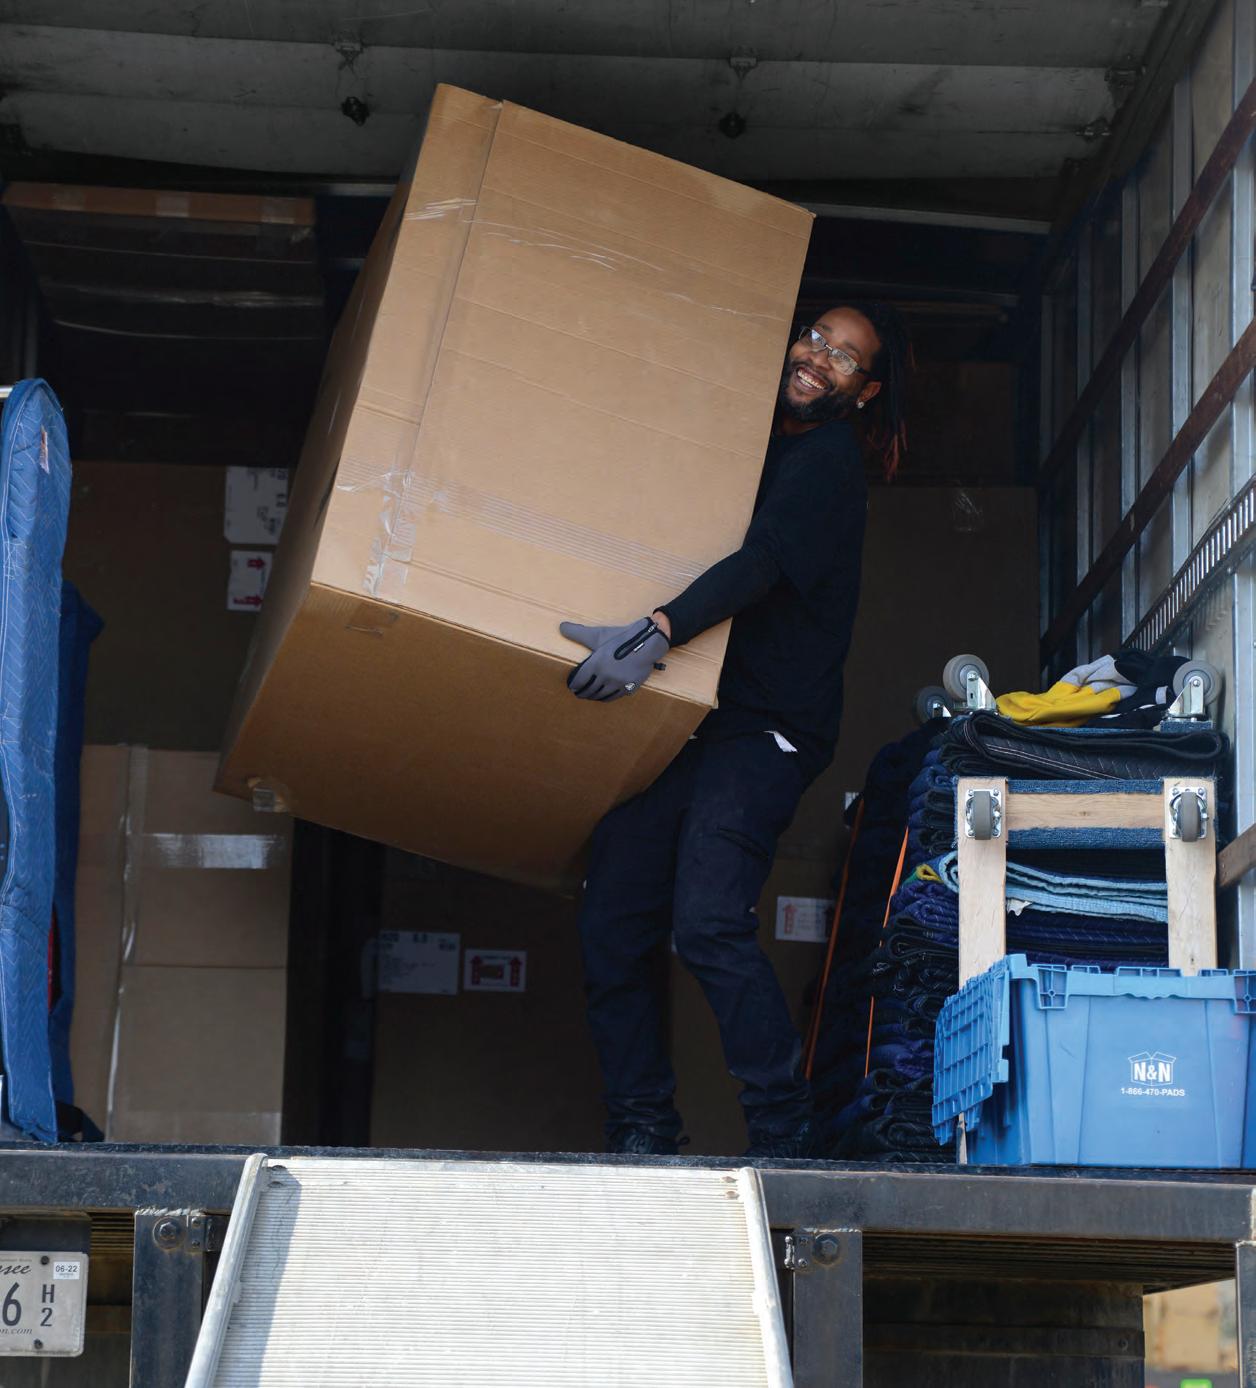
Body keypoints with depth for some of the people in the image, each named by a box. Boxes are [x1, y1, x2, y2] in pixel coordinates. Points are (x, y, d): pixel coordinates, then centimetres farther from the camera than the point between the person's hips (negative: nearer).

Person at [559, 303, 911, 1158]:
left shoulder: (829, 461, -3)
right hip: (677, 724, 8)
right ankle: (642, 1132, 4)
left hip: (763, 727, -8)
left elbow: (764, 561, -20)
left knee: (708, 920, -21)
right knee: (613, 922, -2)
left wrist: (656, 635, -34)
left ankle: (785, 1137, -14)